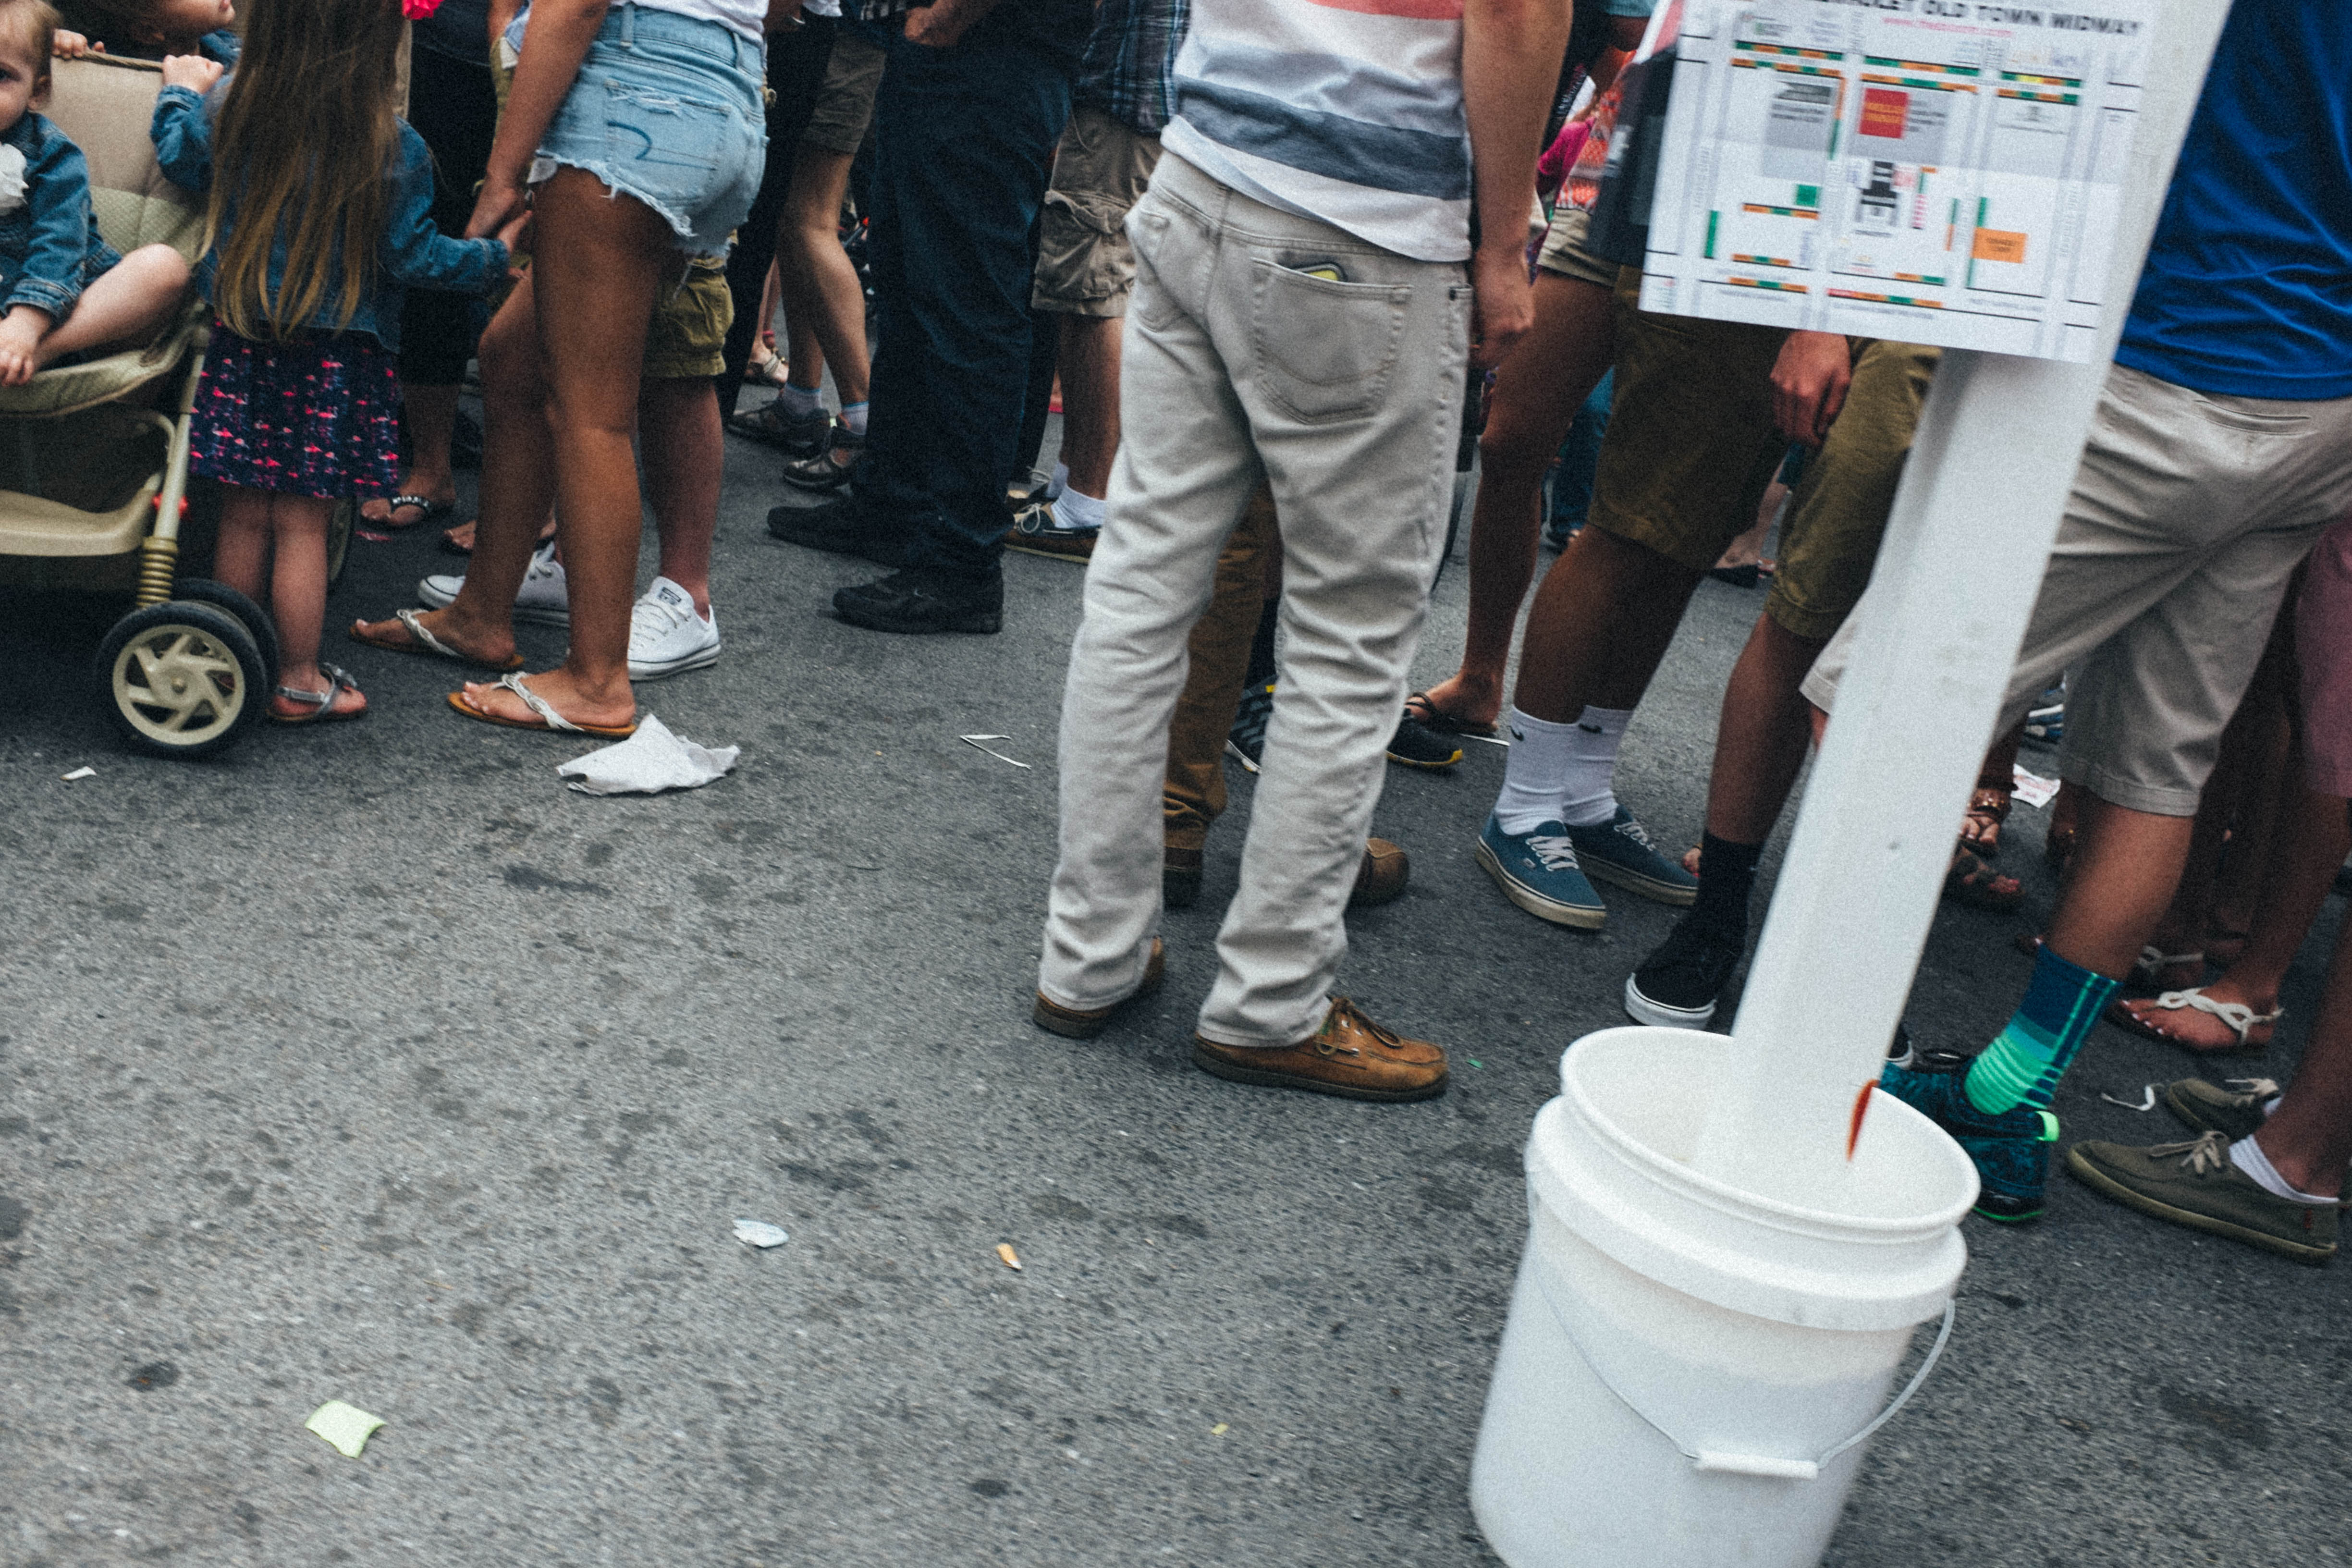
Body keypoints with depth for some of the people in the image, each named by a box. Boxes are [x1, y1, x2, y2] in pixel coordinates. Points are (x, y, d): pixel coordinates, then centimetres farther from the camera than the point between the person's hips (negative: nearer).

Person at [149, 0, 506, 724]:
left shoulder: (227, 111, -3)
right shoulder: (392, 148, -15)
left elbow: (179, 159, 15)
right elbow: (413, 255, -10)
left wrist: (180, 93, 33)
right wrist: (495, 256, 6)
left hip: (241, 343, 4)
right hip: (337, 359, -3)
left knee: (244, 514, 12)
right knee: (302, 522, 4)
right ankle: (298, 682, 15)